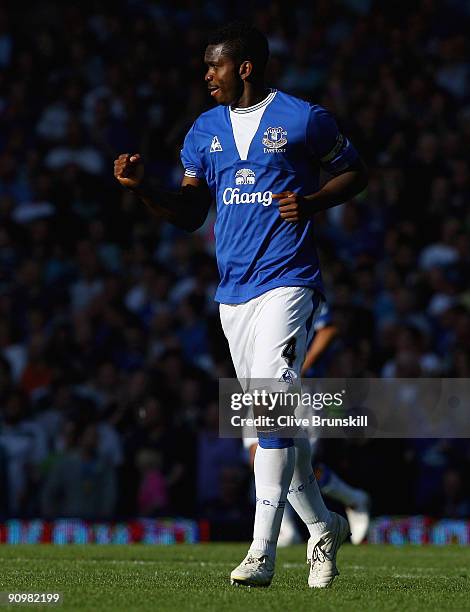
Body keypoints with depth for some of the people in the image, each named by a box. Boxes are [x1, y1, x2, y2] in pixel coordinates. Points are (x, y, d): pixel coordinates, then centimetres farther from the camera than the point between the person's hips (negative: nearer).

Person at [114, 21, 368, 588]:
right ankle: (322, 528, 26)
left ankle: (262, 551, -19)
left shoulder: (302, 119, -2)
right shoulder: (206, 131, 13)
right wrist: (143, 188, -5)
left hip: (287, 281, -6)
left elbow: (354, 172, 8)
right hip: (233, 291, 6)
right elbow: (190, 213, 13)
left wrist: (312, 202, -10)